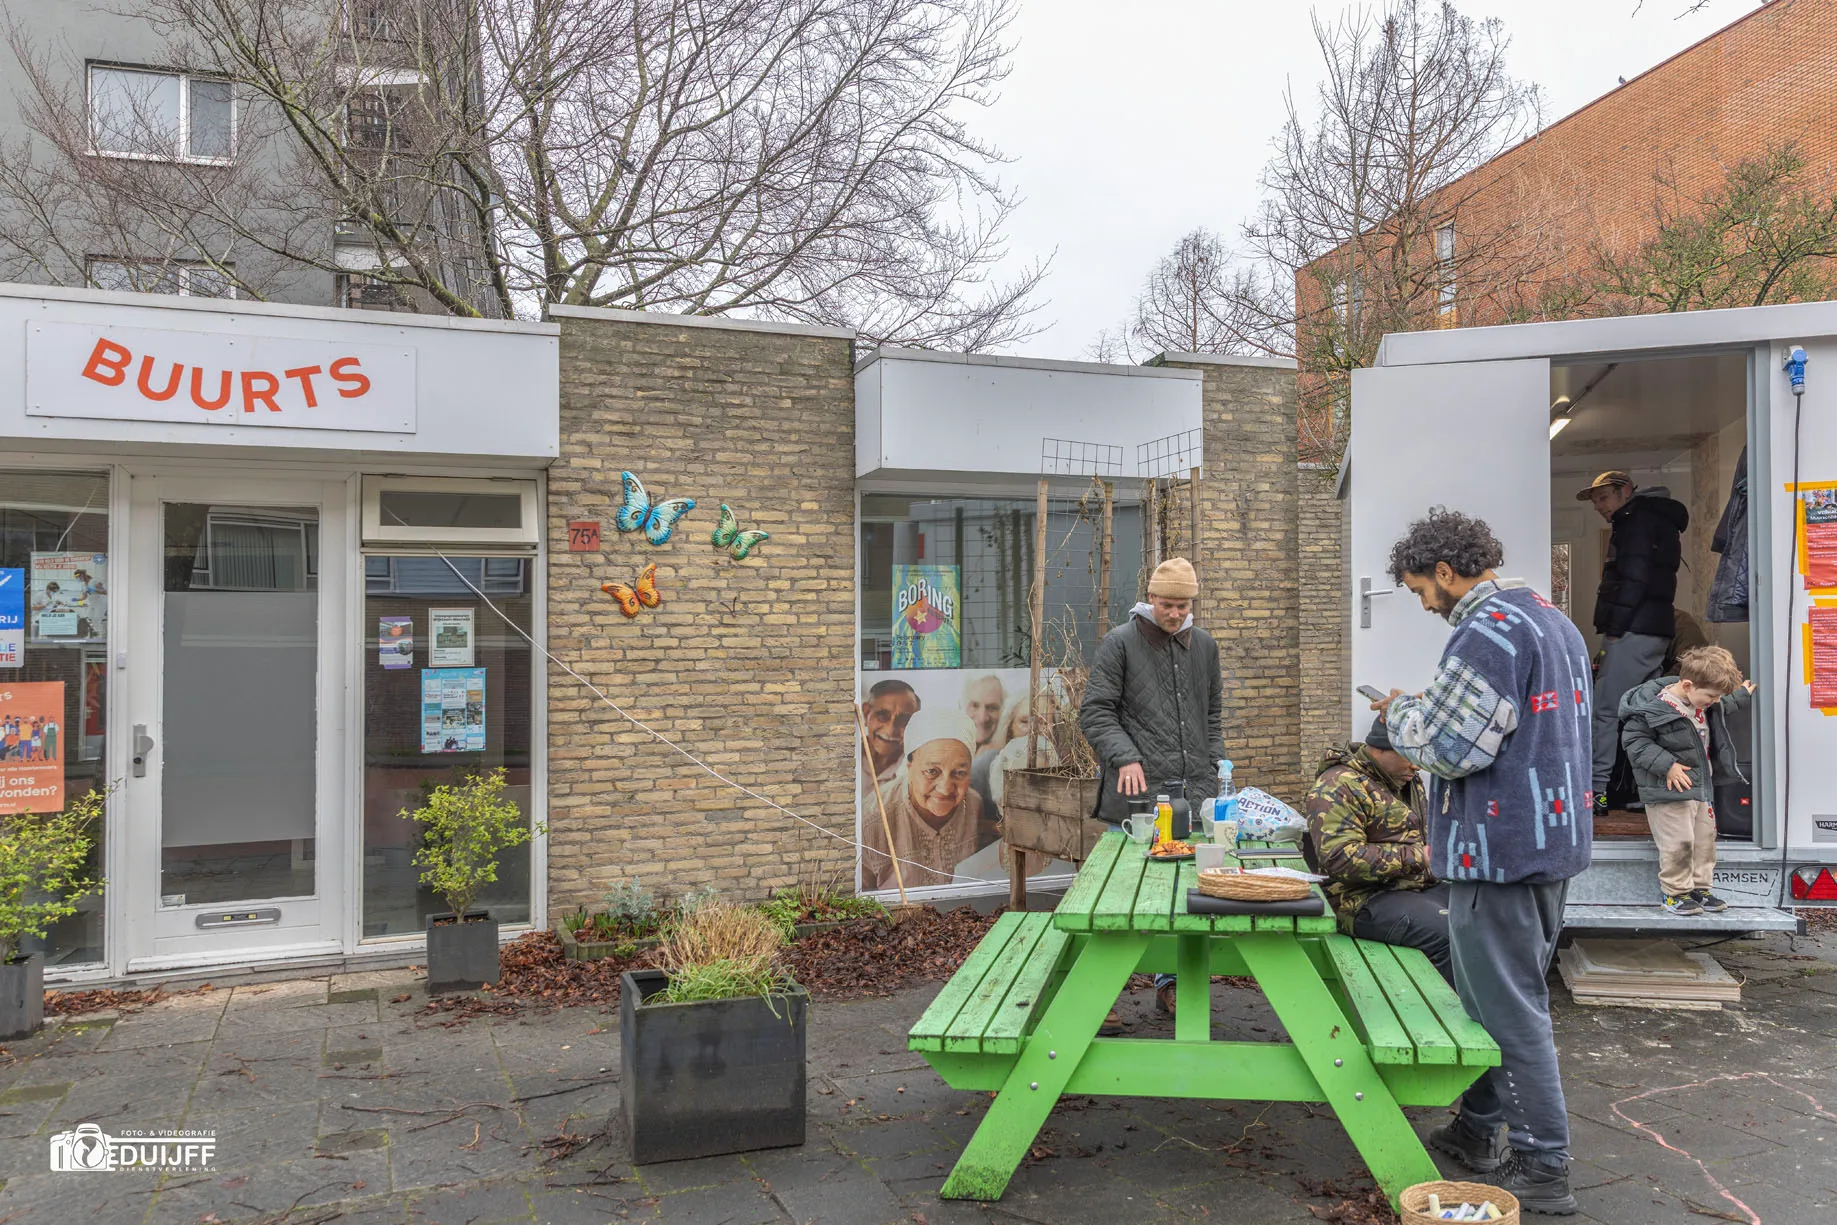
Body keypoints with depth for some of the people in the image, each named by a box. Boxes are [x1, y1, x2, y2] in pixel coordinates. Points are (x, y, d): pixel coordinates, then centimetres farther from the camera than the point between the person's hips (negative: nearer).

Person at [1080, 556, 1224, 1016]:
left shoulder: (1204, 645, 16)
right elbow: (1095, 713, -4)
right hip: (1138, 793, -5)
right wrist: (1125, 757, -17)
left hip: (1195, 790, 5)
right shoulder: (1120, 643, -1)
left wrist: (1216, 762, 13)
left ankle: (1170, 982, 21)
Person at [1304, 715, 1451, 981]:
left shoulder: (1406, 781, 19)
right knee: (1448, 934, -29)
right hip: (1364, 899, -9)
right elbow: (1339, 858, -23)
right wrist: (1415, 858, -19)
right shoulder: (1337, 787, -12)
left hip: (1421, 886, 9)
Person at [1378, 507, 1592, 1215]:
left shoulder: (1486, 631, -19)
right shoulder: (1554, 620, 14)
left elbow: (1449, 750, -22)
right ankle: (1477, 1129, 30)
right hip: (1553, 838, 10)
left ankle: (1542, 1169, 9)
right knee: (1512, 995, 18)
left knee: (1511, 1010, 0)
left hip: (1501, 846, -10)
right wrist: (1430, 711, 16)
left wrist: (1401, 712, -3)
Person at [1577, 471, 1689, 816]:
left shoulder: (1636, 519, -5)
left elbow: (1634, 577, -16)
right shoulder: (1660, 522, 25)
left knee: (1605, 707, -11)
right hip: (1656, 630, 10)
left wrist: (1614, 628, -17)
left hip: (1634, 630, -10)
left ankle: (1596, 790, -13)